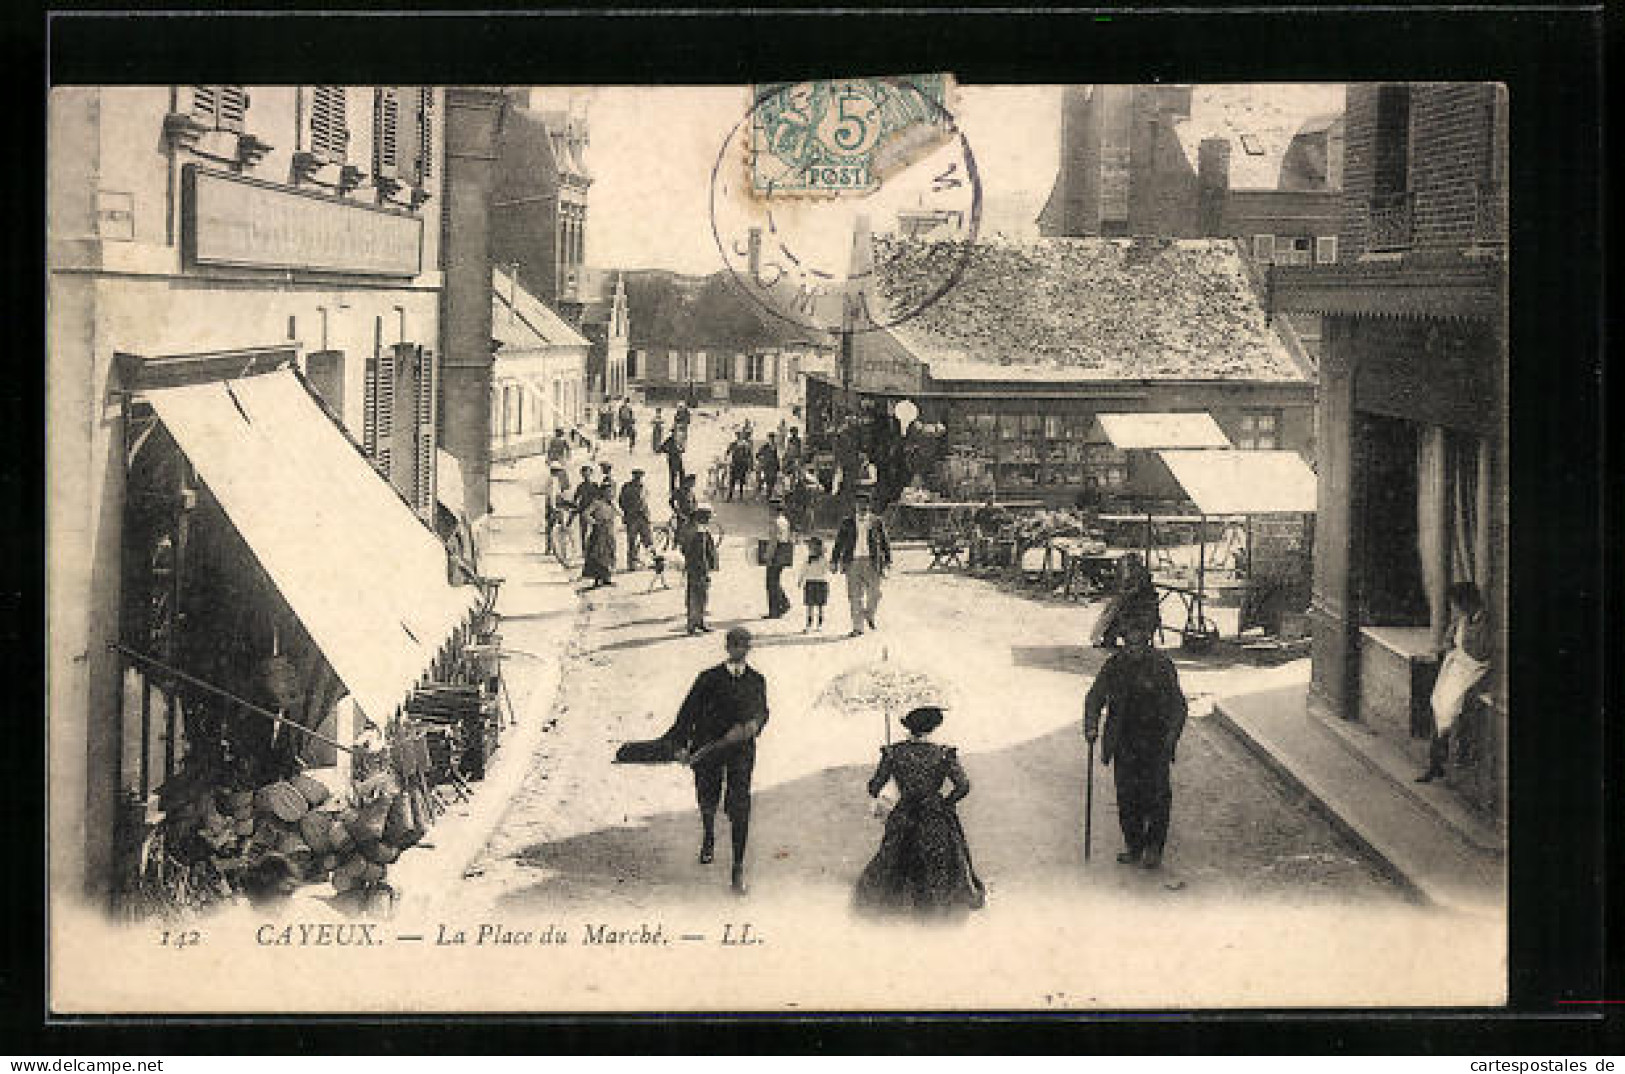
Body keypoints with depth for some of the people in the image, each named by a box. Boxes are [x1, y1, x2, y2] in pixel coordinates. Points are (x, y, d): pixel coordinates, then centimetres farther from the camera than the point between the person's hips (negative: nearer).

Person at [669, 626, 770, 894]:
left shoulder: (756, 681, 5)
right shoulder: (710, 678, -3)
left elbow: (762, 712, 15)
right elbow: (688, 710, 0)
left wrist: (754, 725, -8)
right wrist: (682, 744, -7)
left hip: (741, 749, 0)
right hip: (707, 748, 0)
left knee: (739, 809, -8)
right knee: (707, 803, 13)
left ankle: (738, 867, -1)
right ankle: (708, 838, 48)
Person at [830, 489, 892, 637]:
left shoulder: (877, 521, 7)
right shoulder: (847, 522, 8)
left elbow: (885, 542, 8)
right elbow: (839, 543, 9)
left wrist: (887, 561, -1)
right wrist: (834, 561, 4)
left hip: (871, 562, 0)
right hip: (853, 561, 0)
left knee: (874, 594, -5)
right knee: (855, 596, -1)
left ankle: (869, 615, 26)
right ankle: (857, 628, 4)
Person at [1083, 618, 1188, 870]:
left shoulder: (1162, 665, -5)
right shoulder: (1115, 665, 3)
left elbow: (1177, 705, -3)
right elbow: (1095, 696, 10)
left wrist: (1172, 734, -14)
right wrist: (1091, 726, -4)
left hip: (1155, 742, -3)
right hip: (1124, 742, 3)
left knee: (1156, 795, -5)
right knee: (1126, 795, 3)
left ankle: (1154, 847, 9)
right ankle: (1132, 846, 15)